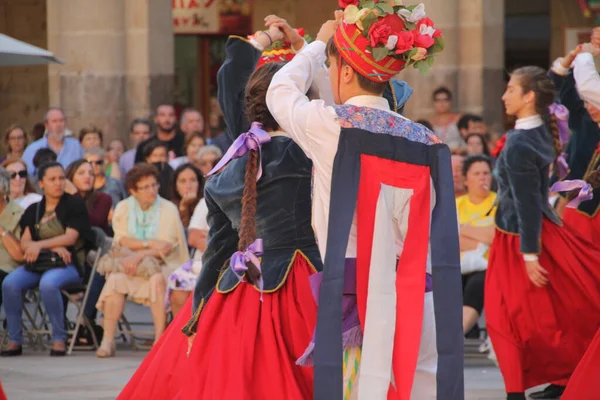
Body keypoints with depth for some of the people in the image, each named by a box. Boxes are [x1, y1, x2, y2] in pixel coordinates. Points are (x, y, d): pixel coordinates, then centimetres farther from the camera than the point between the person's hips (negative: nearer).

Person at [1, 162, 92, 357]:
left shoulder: (74, 204, 5)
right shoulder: (33, 210, 17)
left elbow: (70, 237, -7)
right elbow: (25, 242, 5)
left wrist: (40, 245, -17)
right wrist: (54, 247, -11)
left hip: (68, 265, -4)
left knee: (48, 283, -38)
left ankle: (59, 339, -25)